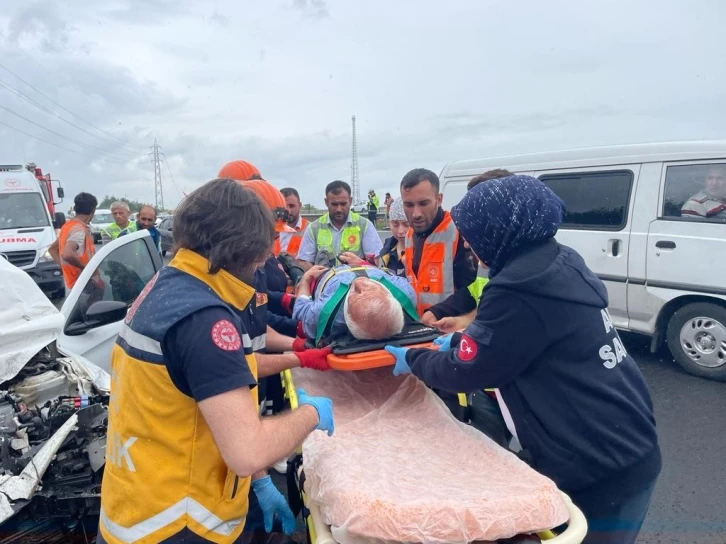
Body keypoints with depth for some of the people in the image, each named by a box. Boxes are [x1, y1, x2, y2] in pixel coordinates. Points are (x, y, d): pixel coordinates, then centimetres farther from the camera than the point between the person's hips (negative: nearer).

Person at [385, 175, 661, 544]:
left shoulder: (520, 289, -26)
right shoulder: (562, 263, 1)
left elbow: (465, 372, -14)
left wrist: (413, 360, 2)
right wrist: (460, 340, 18)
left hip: (602, 472, -9)